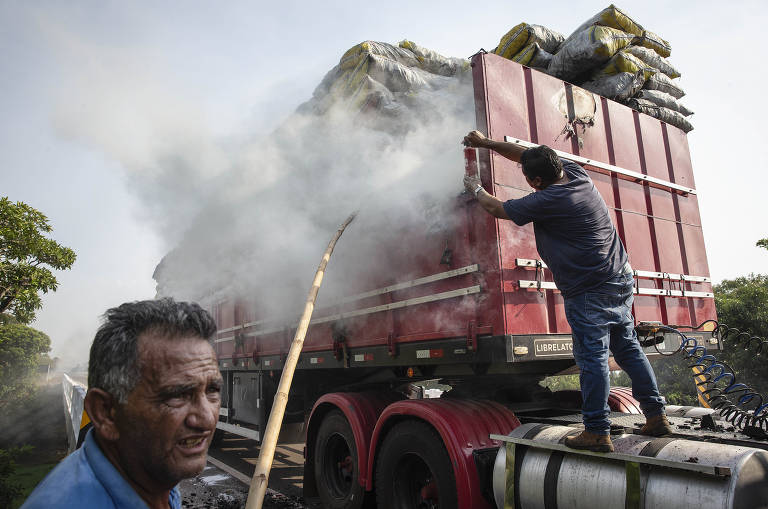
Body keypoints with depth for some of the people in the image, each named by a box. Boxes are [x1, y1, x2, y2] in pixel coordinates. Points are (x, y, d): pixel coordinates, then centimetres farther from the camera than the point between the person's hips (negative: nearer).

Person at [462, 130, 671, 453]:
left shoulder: (546, 201, -18)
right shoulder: (576, 173, 5)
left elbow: (497, 209, -4)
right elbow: (528, 154, 17)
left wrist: (476, 189, 15)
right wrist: (485, 143, 22)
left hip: (588, 292, -9)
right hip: (622, 280, 9)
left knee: (592, 357, -3)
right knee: (628, 348, 15)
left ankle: (597, 432, 3)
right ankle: (656, 416, 24)